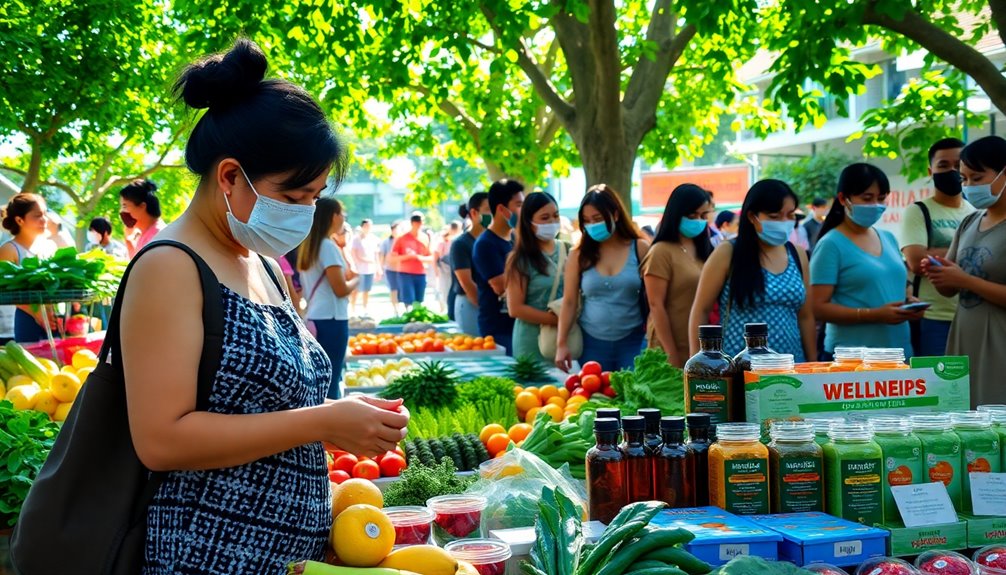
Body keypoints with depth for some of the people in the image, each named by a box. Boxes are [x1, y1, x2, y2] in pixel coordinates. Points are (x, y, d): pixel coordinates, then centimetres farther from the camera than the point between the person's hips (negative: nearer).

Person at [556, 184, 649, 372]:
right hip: (592, 342, 1)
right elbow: (569, 302, 2)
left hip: (632, 342, -1)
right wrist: (562, 343, -3)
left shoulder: (640, 249, -1)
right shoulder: (579, 254, 1)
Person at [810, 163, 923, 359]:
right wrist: (875, 315, -21)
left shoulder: (889, 238, 12)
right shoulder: (831, 245, -8)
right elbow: (818, 307, -14)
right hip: (850, 356, -6)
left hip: (899, 352, 6)